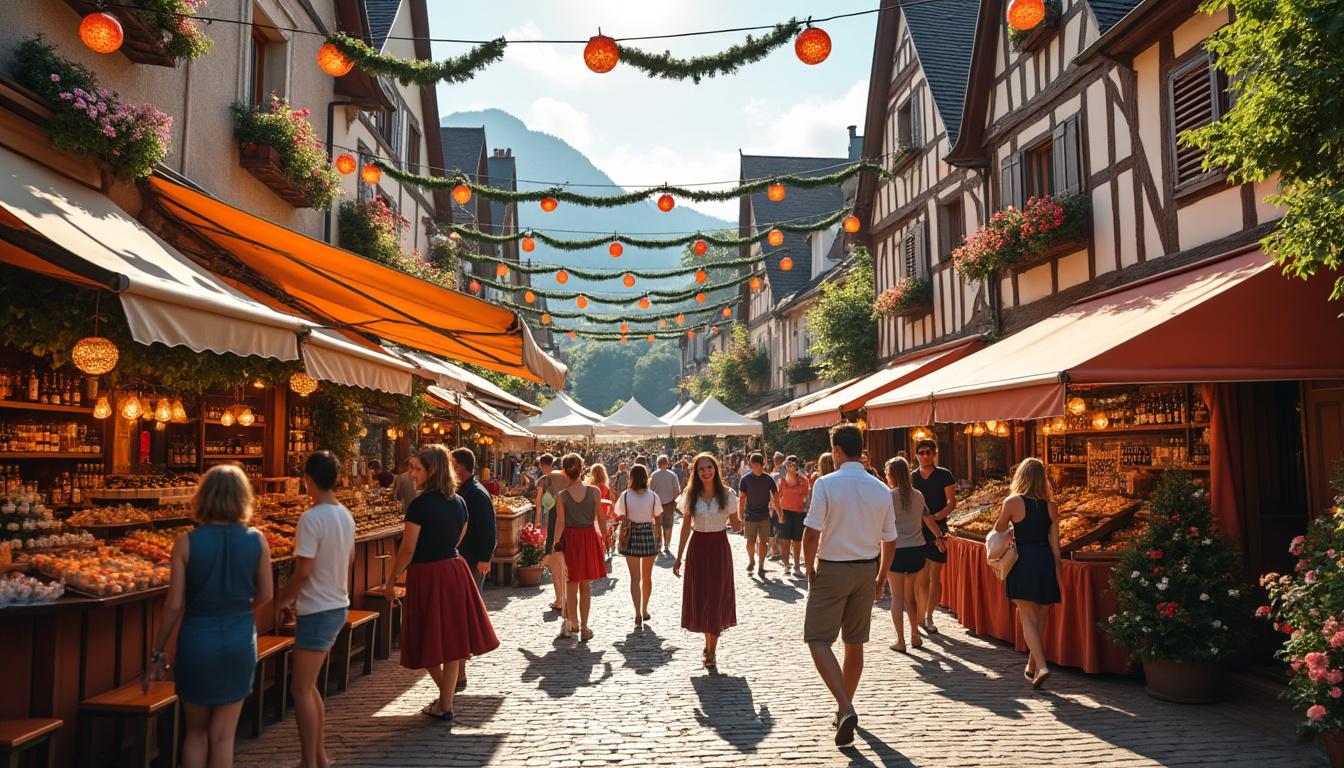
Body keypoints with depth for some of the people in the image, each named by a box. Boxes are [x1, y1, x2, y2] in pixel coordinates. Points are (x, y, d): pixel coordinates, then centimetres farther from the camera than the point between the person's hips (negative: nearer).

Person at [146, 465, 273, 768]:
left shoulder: (186, 542, -11)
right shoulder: (257, 540, -6)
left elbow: (174, 605, -9)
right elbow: (265, 595, 3)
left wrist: (157, 654, 3)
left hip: (197, 640, -1)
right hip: (240, 640, 1)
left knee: (196, 731, 19)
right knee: (223, 736, 11)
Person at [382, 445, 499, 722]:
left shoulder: (420, 505, -16)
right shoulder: (459, 502, 3)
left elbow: (408, 550, -14)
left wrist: (390, 580, -3)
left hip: (426, 575, -6)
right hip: (455, 572, 6)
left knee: (428, 640, 12)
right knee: (452, 638, 12)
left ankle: (445, 698, 21)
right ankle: (446, 704, 19)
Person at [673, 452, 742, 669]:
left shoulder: (726, 494, -4)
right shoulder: (691, 495, -1)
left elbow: (737, 526, -1)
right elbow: (686, 527, 3)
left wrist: (741, 511, -21)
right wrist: (679, 558, 2)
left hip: (719, 548, -1)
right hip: (697, 548, 1)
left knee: (716, 598, 1)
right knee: (699, 597, 7)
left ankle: (711, 651, 11)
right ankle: (708, 641, 30)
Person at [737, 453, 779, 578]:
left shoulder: (769, 479, -3)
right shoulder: (745, 480, -5)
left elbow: (775, 496, 1)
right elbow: (742, 498, -3)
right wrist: (741, 514, -6)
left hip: (765, 515, 1)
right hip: (750, 515, -1)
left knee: (763, 541, 2)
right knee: (751, 541, 5)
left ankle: (761, 567, 11)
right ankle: (751, 560, 31)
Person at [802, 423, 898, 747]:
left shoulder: (826, 484, -14)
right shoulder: (881, 489, 0)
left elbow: (812, 533, -17)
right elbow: (889, 541, 6)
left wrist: (810, 569, -2)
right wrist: (881, 577, 19)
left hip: (831, 569, -5)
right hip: (866, 570, 5)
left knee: (818, 639, 1)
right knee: (855, 642, 17)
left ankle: (845, 708, -15)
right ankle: (845, 708, 30)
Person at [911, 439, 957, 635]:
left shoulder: (944, 475, 1)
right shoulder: (911, 477, 9)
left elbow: (952, 502, -3)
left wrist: (936, 517, -17)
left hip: (937, 529, -2)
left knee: (934, 575, -2)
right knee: (920, 577, 2)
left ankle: (928, 617, 10)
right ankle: (922, 617, 13)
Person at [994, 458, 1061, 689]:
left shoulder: (1013, 502, -9)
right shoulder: (1051, 507, 2)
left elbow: (998, 530, 5)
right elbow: (1055, 544, 3)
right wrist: (1058, 572, 10)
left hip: (1024, 562, -4)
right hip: (1046, 562, 4)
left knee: (1028, 619, 1)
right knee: (1039, 618, 15)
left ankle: (1041, 666, -13)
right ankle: (1032, 667, 27)